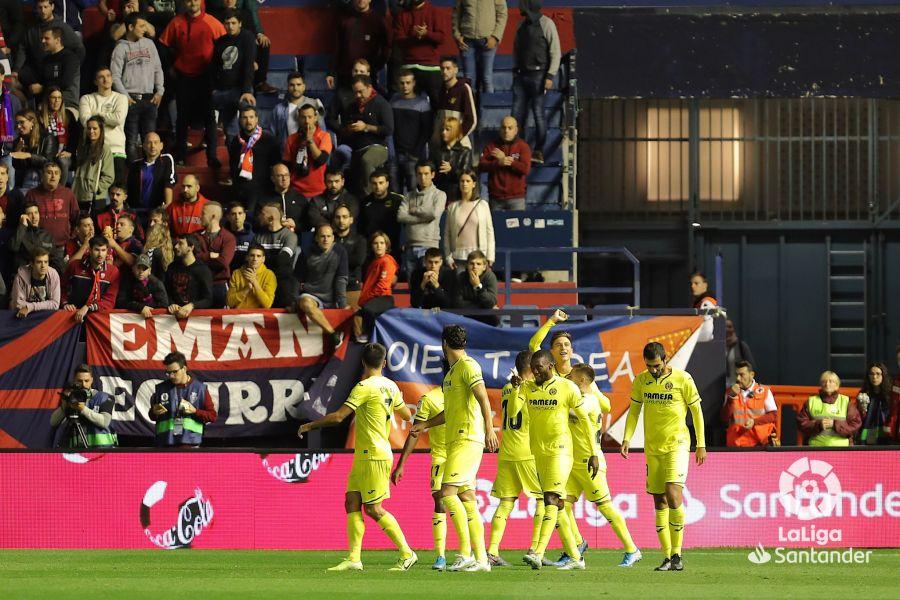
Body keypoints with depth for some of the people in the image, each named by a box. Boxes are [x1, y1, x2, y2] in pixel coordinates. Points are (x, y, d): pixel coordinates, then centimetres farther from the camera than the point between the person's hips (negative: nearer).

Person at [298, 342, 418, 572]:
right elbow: (407, 415, 23)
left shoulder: (364, 387, -15)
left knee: (373, 509, -6)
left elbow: (338, 417, -17)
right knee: (352, 502, 5)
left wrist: (310, 425, -4)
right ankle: (354, 558, 0)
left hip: (374, 456, -9)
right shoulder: (390, 386, 9)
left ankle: (407, 554, -1)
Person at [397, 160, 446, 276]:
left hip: (429, 246, -4)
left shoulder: (439, 195, 4)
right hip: (410, 246, 4)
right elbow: (400, 216, -1)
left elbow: (434, 214, -13)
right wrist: (424, 217, -7)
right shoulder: (409, 196, 14)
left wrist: (415, 210, 0)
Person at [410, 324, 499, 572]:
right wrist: (425, 424, 36)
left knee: (448, 493, -16)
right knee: (467, 499, 5)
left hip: (468, 438, -9)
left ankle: (465, 553, -18)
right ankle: (481, 558, 4)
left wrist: (489, 429, -30)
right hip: (456, 440, 9)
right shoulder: (452, 372, 21)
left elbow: (483, 398, -20)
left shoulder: (468, 366, -8)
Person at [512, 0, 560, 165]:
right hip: (521, 75, 6)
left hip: (538, 75, -6)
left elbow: (556, 52, -9)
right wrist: (515, 70, 15)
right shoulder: (522, 24, 13)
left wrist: (550, 76, -15)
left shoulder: (546, 24, -7)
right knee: (517, 113, 2)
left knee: (538, 113, -4)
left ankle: (538, 152, 0)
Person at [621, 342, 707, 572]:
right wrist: (627, 438, -1)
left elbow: (697, 412, 0)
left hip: (677, 444, -5)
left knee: (673, 493, -20)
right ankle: (667, 557, 7)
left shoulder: (682, 379, -6)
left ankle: (677, 555, -14)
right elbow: (634, 411, 13)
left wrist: (701, 445, -2)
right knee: (659, 502, 3)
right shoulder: (641, 381, 5)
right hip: (652, 448, 5)